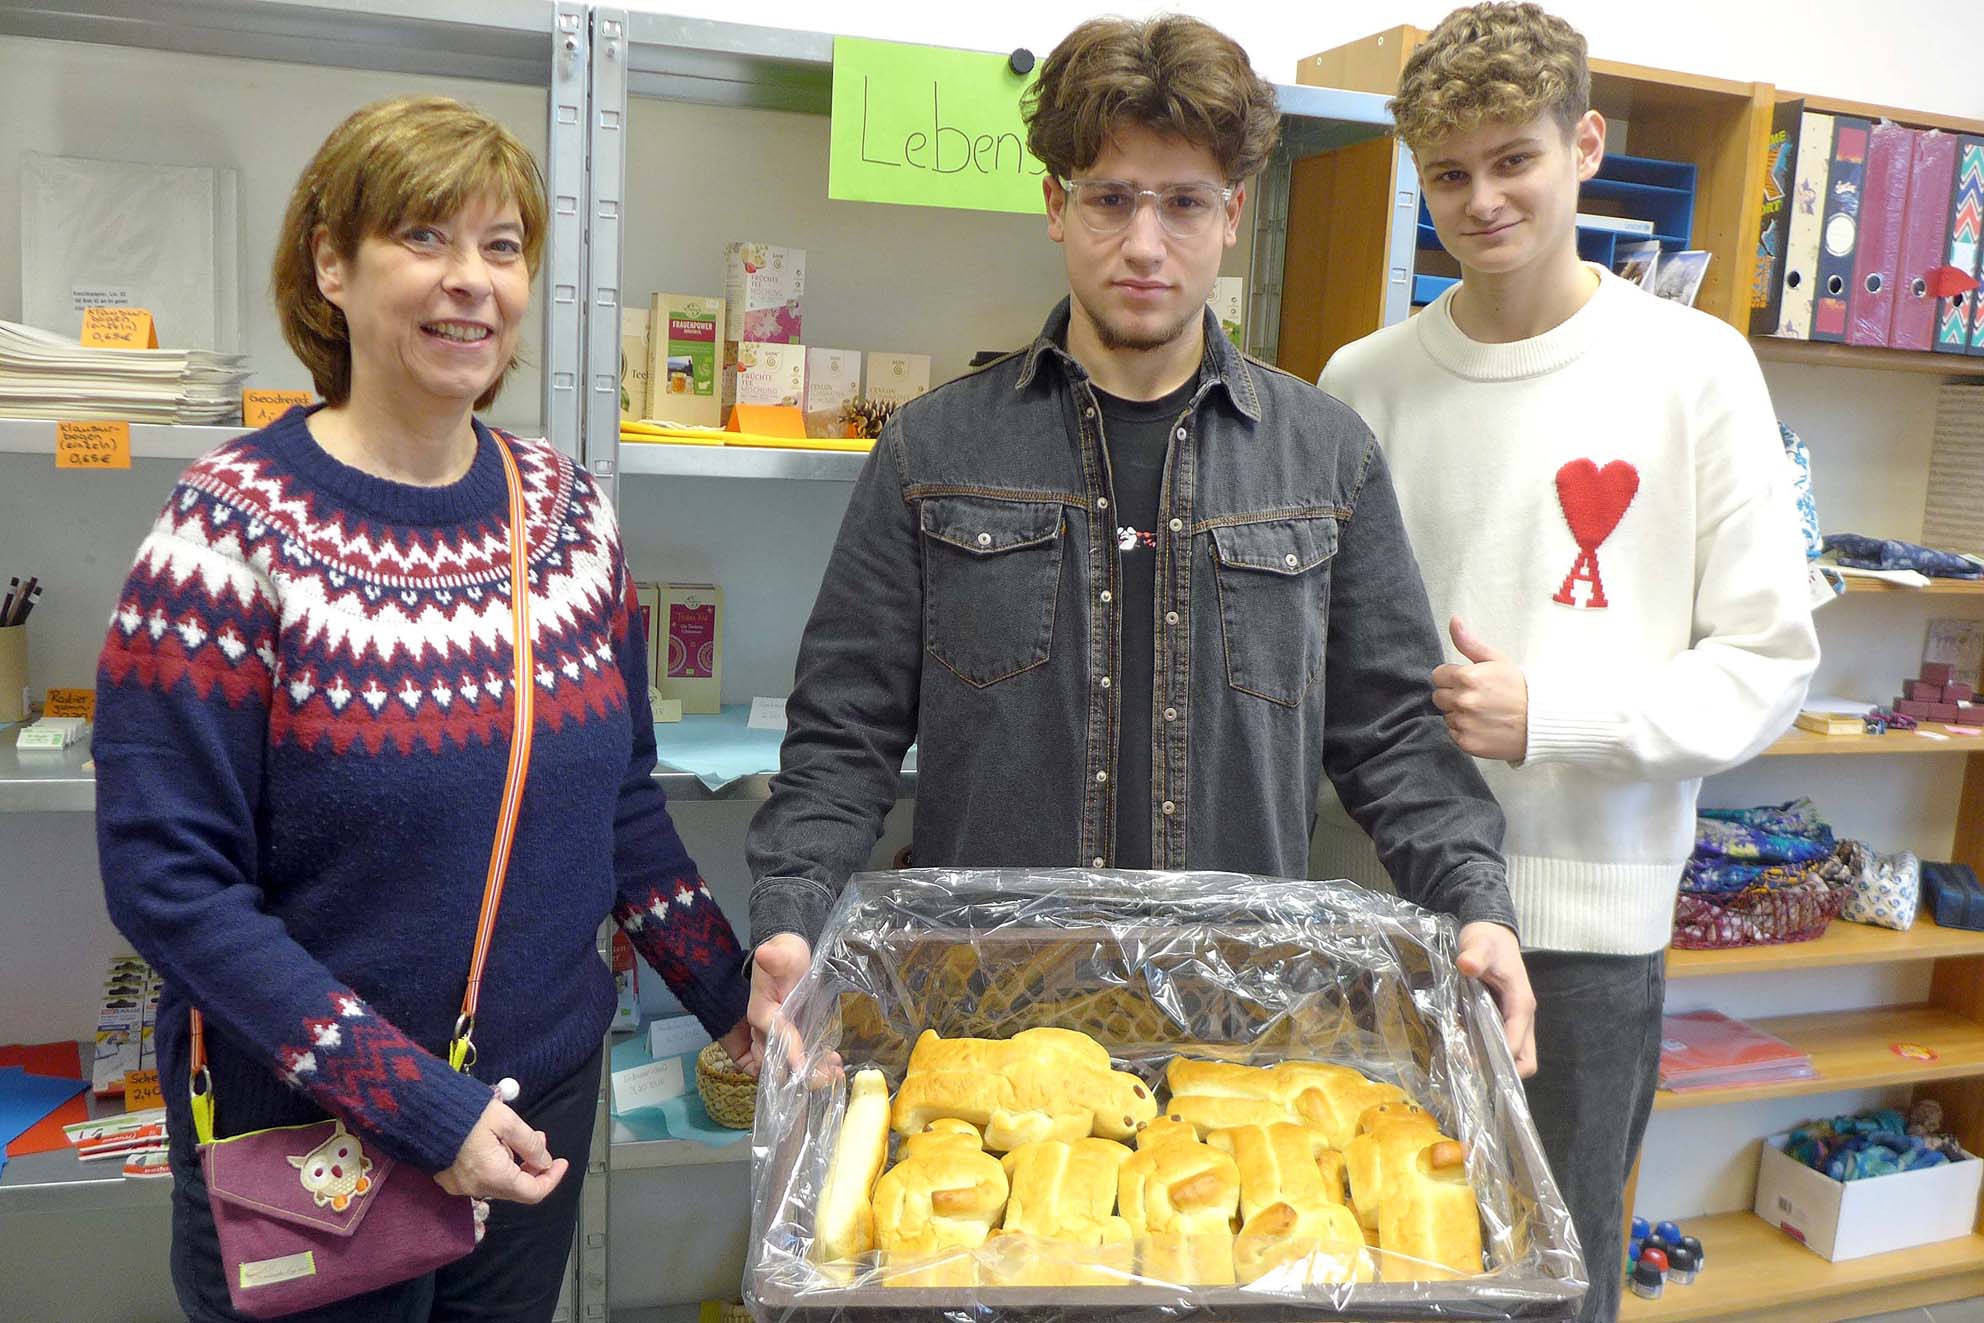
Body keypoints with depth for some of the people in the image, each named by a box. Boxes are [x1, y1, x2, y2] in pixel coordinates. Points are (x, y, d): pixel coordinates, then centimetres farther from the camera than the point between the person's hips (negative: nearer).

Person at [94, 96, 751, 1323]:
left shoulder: (569, 510, -2)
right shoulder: (235, 529, -16)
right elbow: (168, 879, -17)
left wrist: (735, 998, 2)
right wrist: (417, 1104, -21)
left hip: (547, 1097, 5)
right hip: (303, 1131, -4)